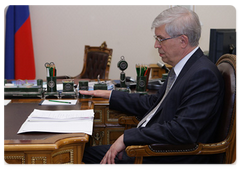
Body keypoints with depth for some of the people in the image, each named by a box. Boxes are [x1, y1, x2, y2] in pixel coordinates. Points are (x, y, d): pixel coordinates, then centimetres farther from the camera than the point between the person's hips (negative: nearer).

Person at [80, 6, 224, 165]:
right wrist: (110, 95, 21)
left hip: (171, 161, -10)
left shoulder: (203, 74, -22)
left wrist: (127, 137, -25)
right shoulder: (184, 67, 9)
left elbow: (183, 130, -31)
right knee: (87, 153, 12)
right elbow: (153, 103, 20)